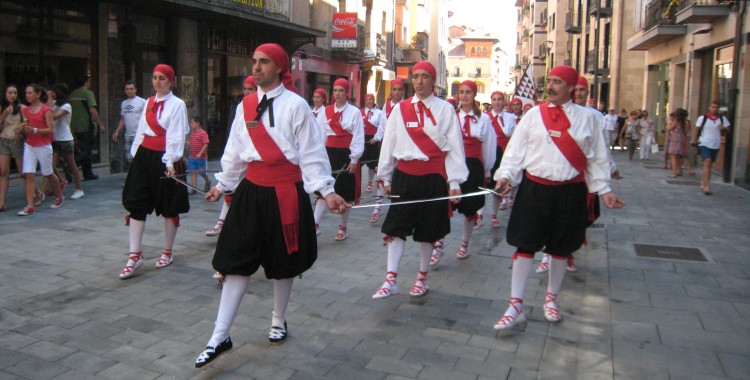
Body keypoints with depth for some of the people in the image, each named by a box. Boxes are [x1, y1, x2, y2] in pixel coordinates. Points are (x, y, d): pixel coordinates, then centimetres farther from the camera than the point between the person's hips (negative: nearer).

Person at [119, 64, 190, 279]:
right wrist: (136, 154, 12)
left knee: (169, 207, 6)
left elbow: (176, 136, -13)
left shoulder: (177, 104, -6)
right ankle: (135, 255, 4)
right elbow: (141, 130, 15)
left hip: (165, 158, -6)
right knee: (136, 204, 0)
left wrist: (170, 161, -20)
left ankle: (167, 253, 21)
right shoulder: (149, 102, 13)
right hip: (145, 156, 6)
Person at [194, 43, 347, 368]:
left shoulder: (295, 105, -7)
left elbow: (311, 152, -9)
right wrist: (223, 185, 20)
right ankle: (219, 337, 10)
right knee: (238, 260, 3)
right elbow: (235, 152, 16)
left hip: (285, 192, -4)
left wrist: (326, 190, -15)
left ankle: (279, 321, 35)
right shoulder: (245, 106, 8)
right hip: (251, 190, 4)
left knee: (283, 262, 12)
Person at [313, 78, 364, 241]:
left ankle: (343, 227, 22)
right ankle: (314, 225, -6)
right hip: (329, 153, 2)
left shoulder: (354, 112, -4)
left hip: (347, 155, -2)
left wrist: (354, 160, -10)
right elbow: (320, 135, 6)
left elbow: (358, 138, -6)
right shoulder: (326, 111, 6)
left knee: (345, 193, 8)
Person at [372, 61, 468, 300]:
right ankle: (390, 280, 5)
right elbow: (389, 143, 8)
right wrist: (386, 177, 9)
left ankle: (422, 279, 27)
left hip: (433, 178, -2)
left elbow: (454, 146, -2)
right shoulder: (400, 109, 4)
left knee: (428, 231, 10)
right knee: (397, 228, 0)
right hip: (404, 176, 2)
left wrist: (455, 182, -5)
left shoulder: (445, 109, -2)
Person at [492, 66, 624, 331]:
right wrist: (505, 175, -12)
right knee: (525, 246, -1)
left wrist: (604, 189, 4)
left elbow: (597, 158, 7)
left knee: (561, 248, 13)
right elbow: (515, 149, 1)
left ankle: (551, 299, 33)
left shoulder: (587, 118, 3)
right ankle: (516, 306, 8)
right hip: (534, 189, -1)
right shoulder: (533, 115, 2)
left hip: (570, 192, 1)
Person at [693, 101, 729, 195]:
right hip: (704, 144, -4)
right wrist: (694, 140, -8)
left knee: (709, 165, 13)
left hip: (716, 145, 4)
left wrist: (723, 128, -15)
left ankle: (703, 181, 31)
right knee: (707, 163, -16)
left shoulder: (722, 119, 7)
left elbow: (728, 129, 7)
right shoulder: (703, 118, 1)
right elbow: (696, 129, 2)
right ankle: (707, 186, -19)